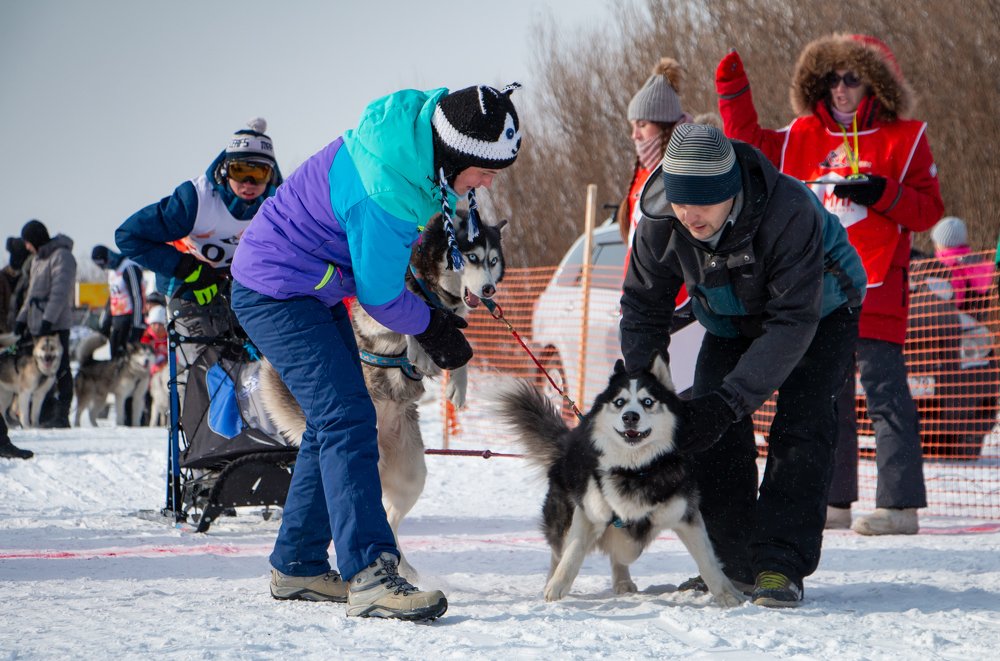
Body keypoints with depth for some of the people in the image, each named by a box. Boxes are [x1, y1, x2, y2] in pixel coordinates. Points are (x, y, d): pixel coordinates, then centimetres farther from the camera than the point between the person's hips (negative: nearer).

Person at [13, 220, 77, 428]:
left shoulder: (62, 256, -9)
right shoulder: (38, 259, 20)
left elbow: (60, 291, -17)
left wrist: (48, 319, -23)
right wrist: (22, 318, 14)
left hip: (56, 325, -9)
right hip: (38, 325, 9)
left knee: (60, 370, -7)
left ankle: (61, 416, -7)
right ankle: (46, 415, 8)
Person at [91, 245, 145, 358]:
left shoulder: (129, 268, -15)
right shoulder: (112, 270, 15)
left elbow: (137, 299, -18)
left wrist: (136, 327, -20)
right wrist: (105, 323, 24)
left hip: (129, 319, -9)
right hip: (116, 321, 9)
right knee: (115, 356, 7)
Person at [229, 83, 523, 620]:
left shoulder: (419, 124, -5)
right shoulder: (387, 192, -33)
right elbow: (379, 294, -20)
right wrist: (430, 328, -2)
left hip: (315, 289, 10)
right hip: (277, 292, -10)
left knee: (335, 420, 13)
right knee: (347, 420, -19)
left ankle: (297, 566, 22)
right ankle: (369, 576, -26)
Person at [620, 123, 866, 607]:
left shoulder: (788, 212, -41)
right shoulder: (659, 222, -26)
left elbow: (793, 321, -40)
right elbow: (643, 306, -11)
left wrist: (730, 400, -46)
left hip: (819, 313, -4)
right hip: (733, 323, 4)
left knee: (801, 428, -20)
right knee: (712, 437, -9)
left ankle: (781, 566, -20)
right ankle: (735, 565, 3)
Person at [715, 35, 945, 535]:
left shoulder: (903, 138, 0)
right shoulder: (803, 137, 13)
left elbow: (928, 209, -3)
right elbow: (748, 142, 24)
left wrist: (883, 194, -18)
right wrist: (732, 89, 14)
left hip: (874, 293, -6)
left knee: (885, 395, -10)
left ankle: (899, 505, -11)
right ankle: (833, 502, 17)